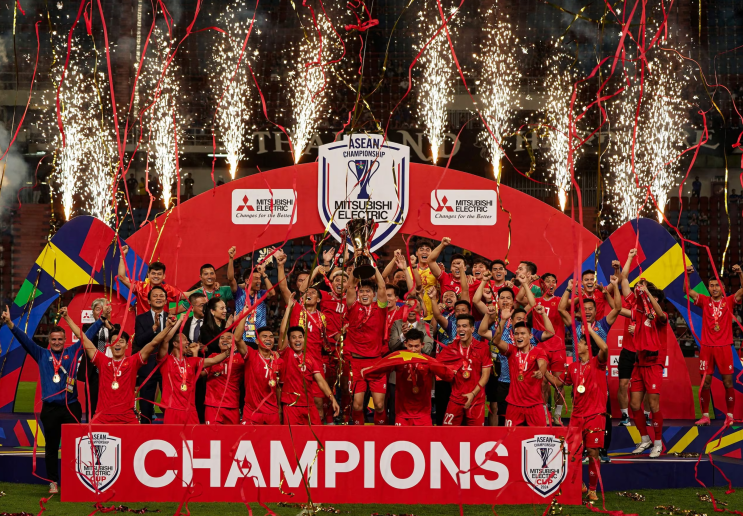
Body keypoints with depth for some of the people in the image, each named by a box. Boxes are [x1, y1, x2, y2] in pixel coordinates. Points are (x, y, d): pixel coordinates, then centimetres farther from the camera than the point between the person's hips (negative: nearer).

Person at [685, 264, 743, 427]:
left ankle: (729, 416, 8)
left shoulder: (729, 301, 3)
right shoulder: (705, 301, 7)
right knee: (705, 383, 3)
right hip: (707, 347, 2)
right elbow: (687, 291, -1)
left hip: (724, 347, -2)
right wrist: (687, 275, -16)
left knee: (728, 382, 0)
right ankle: (705, 416, 10)